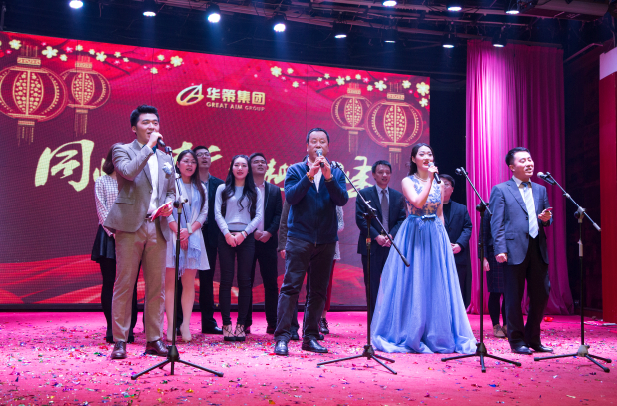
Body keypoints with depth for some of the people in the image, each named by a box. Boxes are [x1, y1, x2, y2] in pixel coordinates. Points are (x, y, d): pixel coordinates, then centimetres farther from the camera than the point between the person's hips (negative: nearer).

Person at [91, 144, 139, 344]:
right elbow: (102, 209, 1)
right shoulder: (101, 182, 10)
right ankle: (111, 328, 5)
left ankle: (129, 328, 3)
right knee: (108, 283, -1)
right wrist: (113, 231, -11)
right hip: (108, 235, -1)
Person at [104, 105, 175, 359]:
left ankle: (154, 340, 13)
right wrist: (149, 146, -12)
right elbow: (128, 172, -18)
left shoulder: (165, 158, 19)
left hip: (157, 228, 5)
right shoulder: (122, 150, 4)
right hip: (131, 226, -5)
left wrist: (169, 205, 2)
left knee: (157, 287, 5)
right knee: (124, 285, -3)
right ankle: (119, 341, 4)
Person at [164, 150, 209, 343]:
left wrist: (189, 230, -6)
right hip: (172, 236, -3)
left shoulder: (200, 188, 16)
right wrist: (178, 231, -11)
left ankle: (186, 326, 3)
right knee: (170, 282, -5)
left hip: (193, 237, 4)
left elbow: (204, 212, 8)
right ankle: (171, 326, -4)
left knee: (189, 283, 1)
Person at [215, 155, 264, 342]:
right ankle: (226, 324, 0)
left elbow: (258, 216, 3)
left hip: (246, 238, 1)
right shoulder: (223, 189, 11)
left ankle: (241, 325, 2)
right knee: (226, 279, -3)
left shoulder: (255, 192, 12)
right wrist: (227, 234, -10)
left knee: (244, 280, -2)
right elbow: (218, 214, 3)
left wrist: (243, 234, -9)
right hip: (226, 237, 0)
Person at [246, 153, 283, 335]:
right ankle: (245, 324, 10)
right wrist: (252, 232, -13)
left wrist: (269, 232, -10)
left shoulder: (274, 190, 12)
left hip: (268, 241, 2)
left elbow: (279, 215, 5)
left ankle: (272, 324, 7)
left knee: (271, 283, 1)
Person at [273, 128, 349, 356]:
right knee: (290, 287, -9)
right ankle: (282, 338, -8)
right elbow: (291, 196, -9)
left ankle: (310, 337, 14)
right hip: (300, 237, -3)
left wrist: (328, 177, -17)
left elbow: (342, 200, -5)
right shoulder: (296, 170, 7)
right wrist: (310, 176, -17)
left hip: (326, 240, 3)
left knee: (318, 291, 6)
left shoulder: (336, 173, 11)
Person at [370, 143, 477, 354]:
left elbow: (440, 214, 14)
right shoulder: (408, 182, -2)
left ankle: (436, 336, 12)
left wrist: (441, 236, 6)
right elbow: (418, 203, -19)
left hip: (435, 235, 4)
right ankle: (410, 336, 8)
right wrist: (429, 181, -19)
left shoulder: (438, 184, 11)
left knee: (436, 285, 3)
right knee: (413, 283, -3)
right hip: (414, 234, -4)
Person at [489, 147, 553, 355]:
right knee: (514, 297, 1)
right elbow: (497, 223, -4)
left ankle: (533, 339, 20)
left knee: (541, 295, 6)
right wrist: (500, 249, -13)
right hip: (515, 250, -5)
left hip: (538, 249, 5)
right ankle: (517, 341, 11)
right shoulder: (500, 190, 2)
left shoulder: (540, 190, 19)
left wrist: (546, 219, -2)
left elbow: (546, 218, 23)